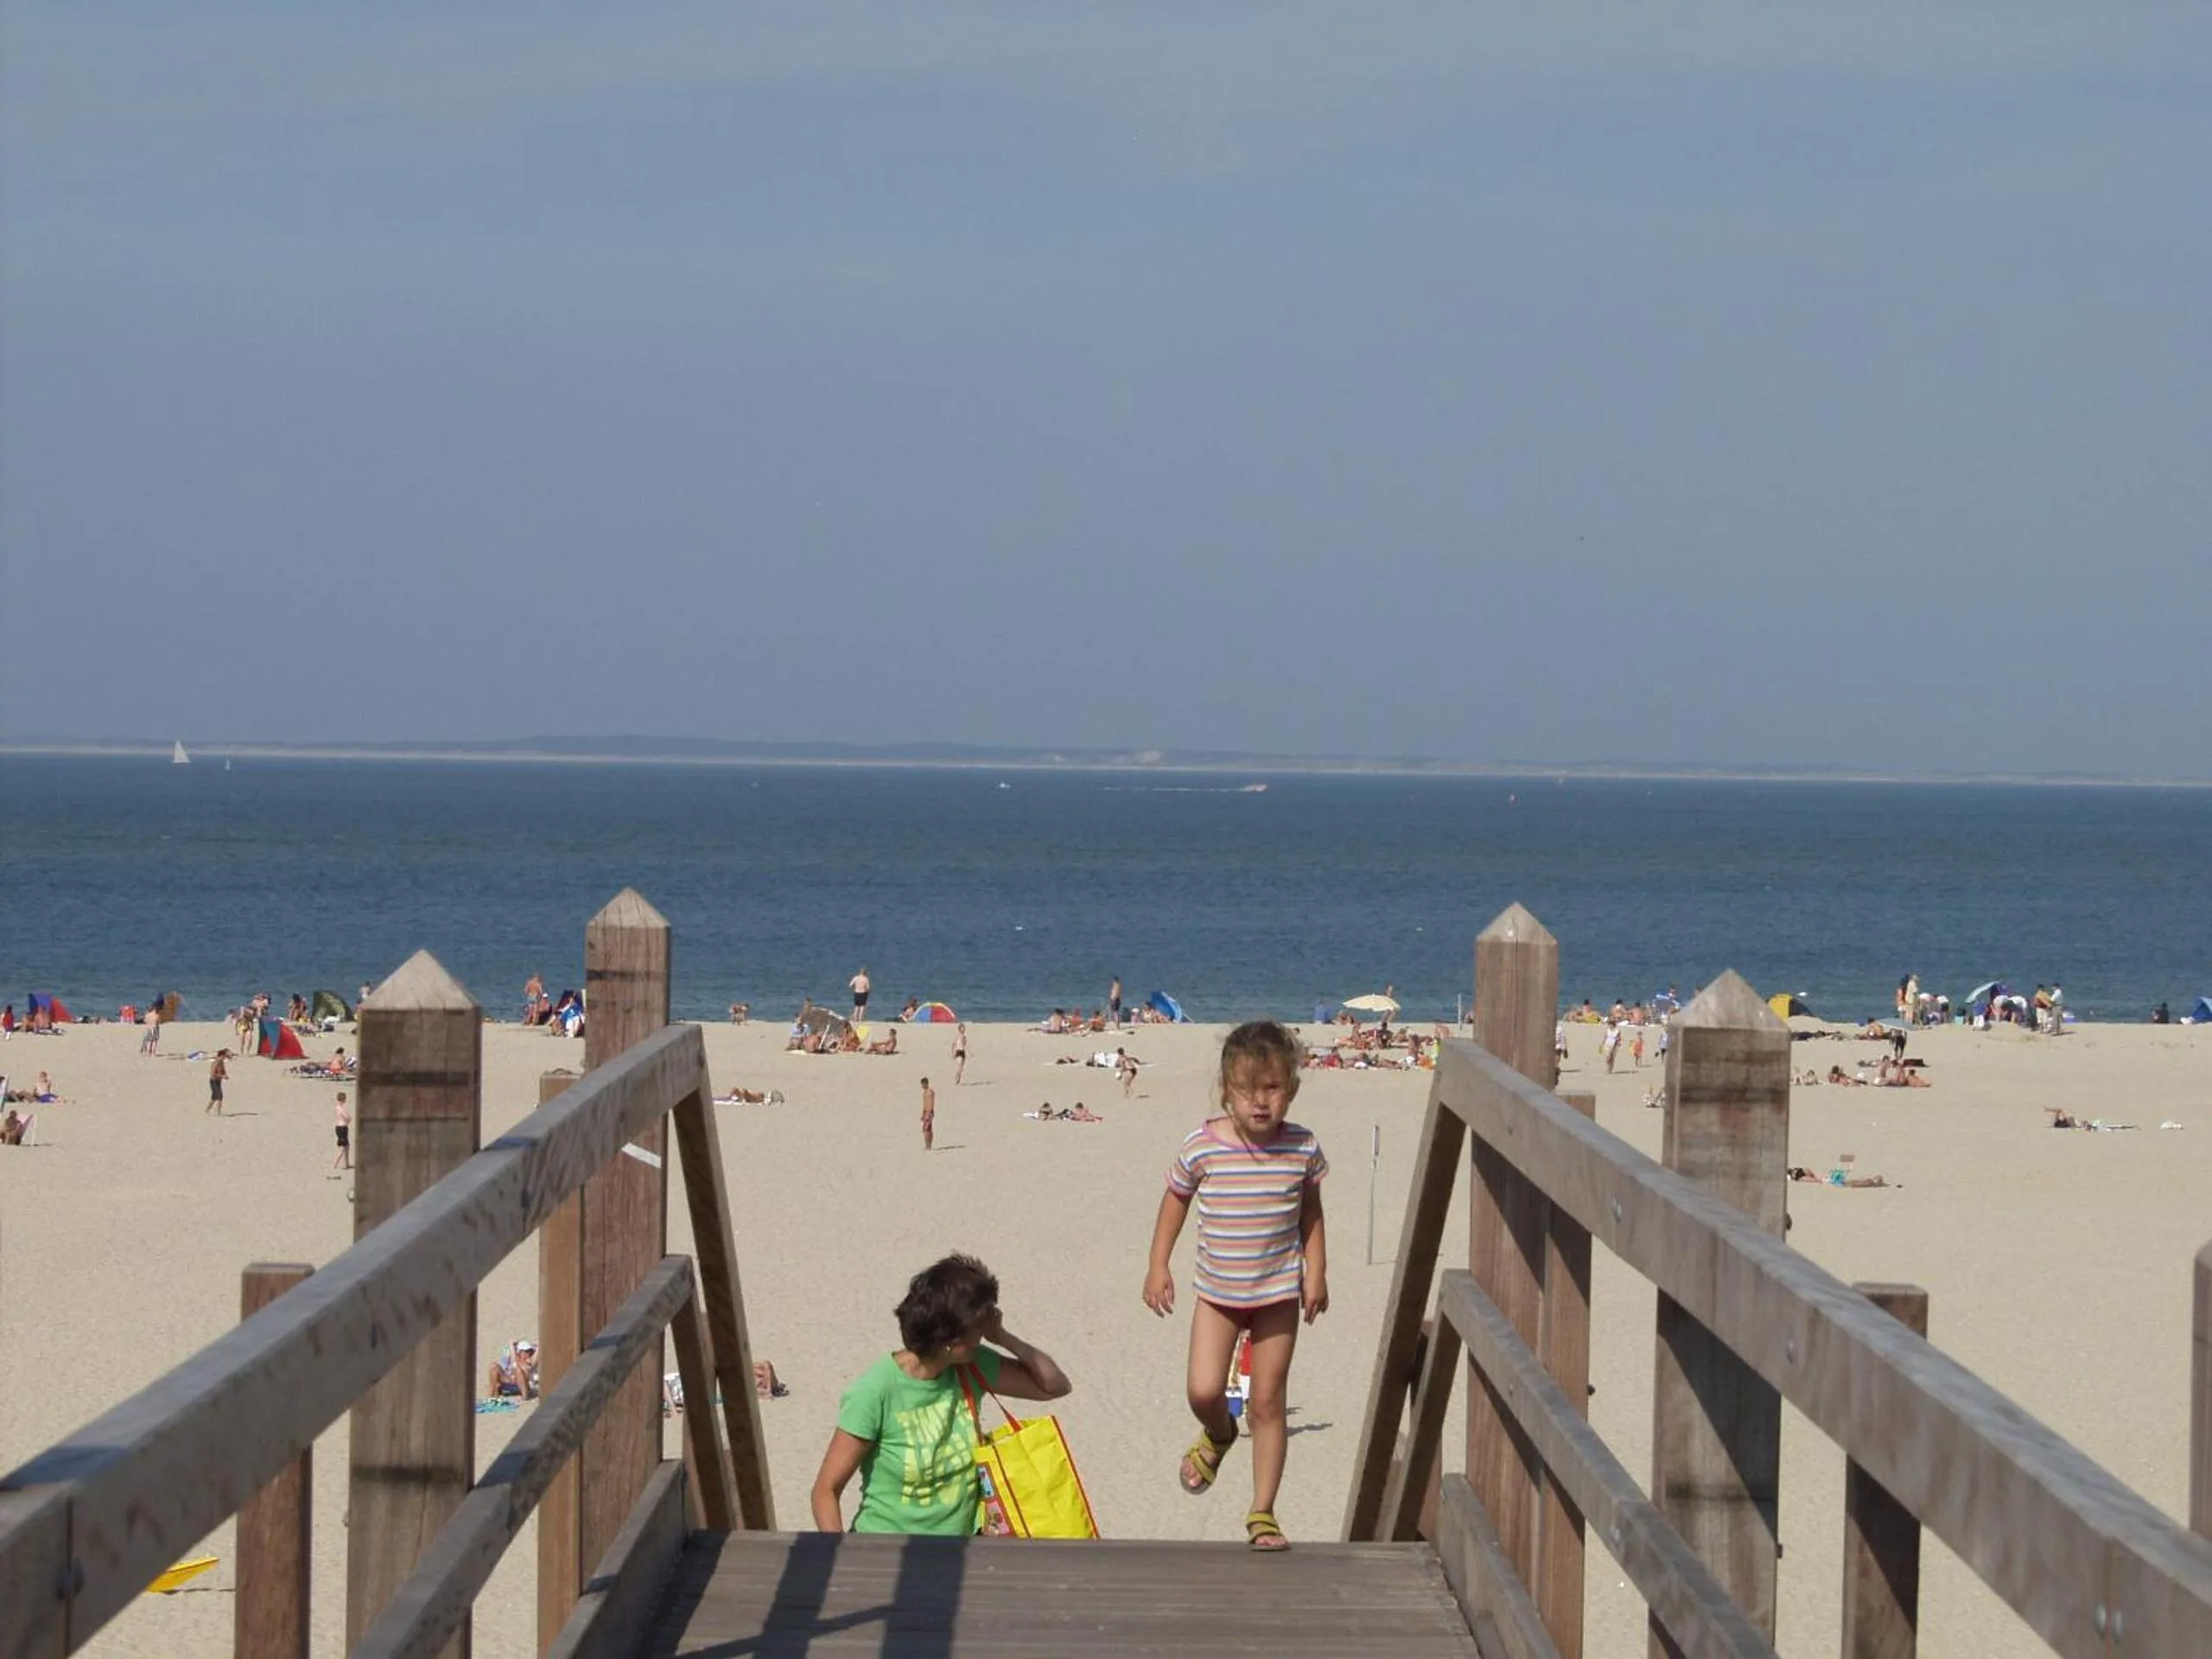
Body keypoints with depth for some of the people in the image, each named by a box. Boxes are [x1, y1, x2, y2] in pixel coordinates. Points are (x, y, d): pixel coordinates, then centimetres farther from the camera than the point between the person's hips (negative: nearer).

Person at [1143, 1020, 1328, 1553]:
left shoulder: (1302, 1149, -9)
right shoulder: (1202, 1147, -13)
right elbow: (1176, 1200, 3)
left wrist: (1315, 1272, 2)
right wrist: (1157, 1267, 2)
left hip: (1278, 1292, 0)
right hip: (1217, 1290, 0)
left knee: (1268, 1402, 2)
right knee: (1202, 1390, -10)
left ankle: (1262, 1513, 12)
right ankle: (1217, 1435, 29)